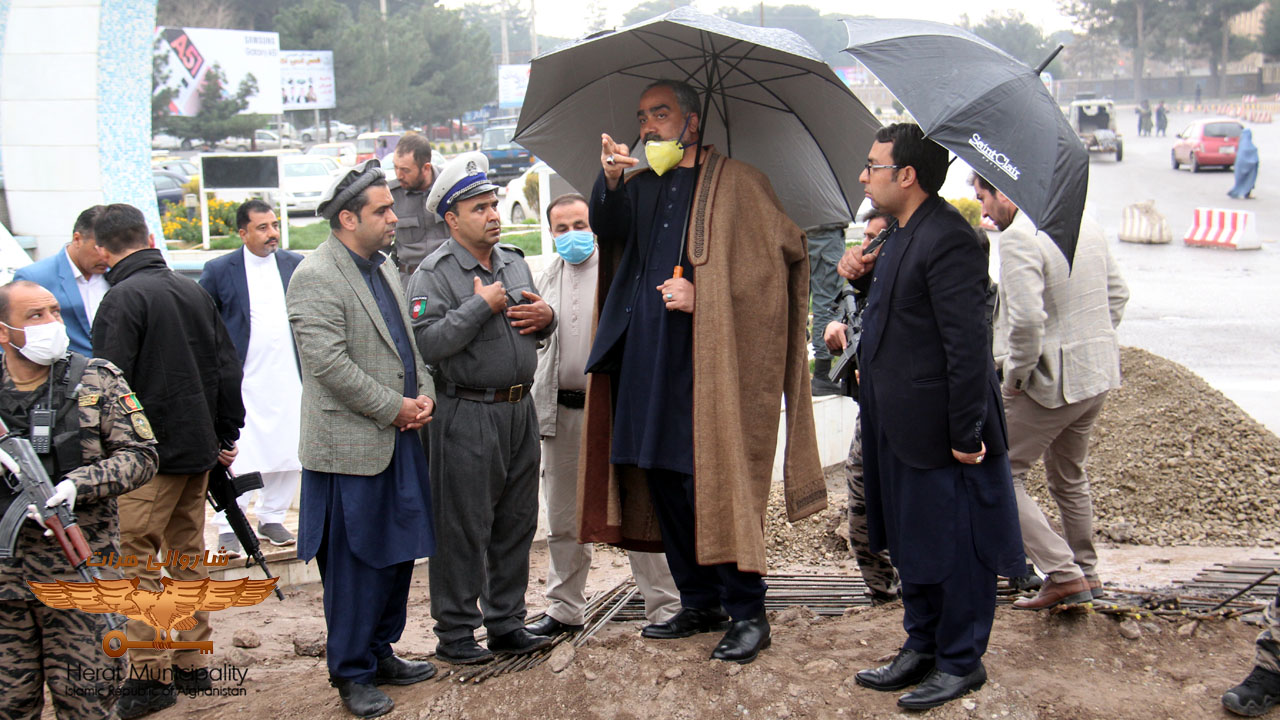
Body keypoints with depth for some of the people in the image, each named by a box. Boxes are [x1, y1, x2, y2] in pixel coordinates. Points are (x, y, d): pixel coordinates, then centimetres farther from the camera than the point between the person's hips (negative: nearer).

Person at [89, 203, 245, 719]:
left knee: (136, 560, -1)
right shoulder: (194, 291, 8)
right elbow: (228, 367, 13)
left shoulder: (122, 299, -13)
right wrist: (226, 434, 20)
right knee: (188, 555, 15)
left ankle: (150, 675, 1)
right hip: (199, 447, 7)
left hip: (149, 453, -7)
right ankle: (191, 665, 22)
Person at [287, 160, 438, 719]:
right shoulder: (315, 278, -14)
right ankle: (352, 674, 13)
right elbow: (329, 364, -21)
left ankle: (381, 652, 30)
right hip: (351, 447, -8)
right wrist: (395, 408, -16)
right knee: (354, 566, 1)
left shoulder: (383, 268, 15)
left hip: (399, 441, 9)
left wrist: (424, 394, 3)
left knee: (399, 554, 15)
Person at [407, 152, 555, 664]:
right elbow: (427, 342, -21)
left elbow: (535, 324, 25)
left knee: (517, 523, 13)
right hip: (467, 415, -7)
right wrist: (482, 306, -19)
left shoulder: (514, 261, 14)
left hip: (519, 409, 7)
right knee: (463, 530, -1)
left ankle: (507, 622, 26)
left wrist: (546, 317, 2)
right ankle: (455, 634, 11)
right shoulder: (434, 273, -9)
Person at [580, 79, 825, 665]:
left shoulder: (735, 182, 0)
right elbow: (608, 230, 0)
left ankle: (746, 612, 4)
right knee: (661, 476, 10)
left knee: (711, 481, -7)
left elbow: (772, 264, -5)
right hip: (647, 357, 6)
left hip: (707, 358, -6)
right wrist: (609, 181, -18)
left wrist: (704, 296, -13)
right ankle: (699, 602, 24)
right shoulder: (641, 185, 17)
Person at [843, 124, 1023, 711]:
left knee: (953, 547, 4)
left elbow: (967, 345, -24)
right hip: (901, 427, 10)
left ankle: (960, 663, 17)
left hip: (939, 431, -10)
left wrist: (966, 434, -23)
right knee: (910, 542, 20)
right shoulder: (904, 234, 11)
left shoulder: (948, 240, -21)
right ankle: (921, 647, 34)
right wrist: (866, 276, 3)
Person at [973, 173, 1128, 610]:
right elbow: (1118, 294, 18)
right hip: (1098, 376, 9)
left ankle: (1064, 575, -4)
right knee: (1069, 477, 24)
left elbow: (1027, 319, -28)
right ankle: (1086, 572, 34)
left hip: (1051, 381, -9)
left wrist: (1015, 377, -15)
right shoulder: (1086, 225, 9)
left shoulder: (1018, 238, -19)